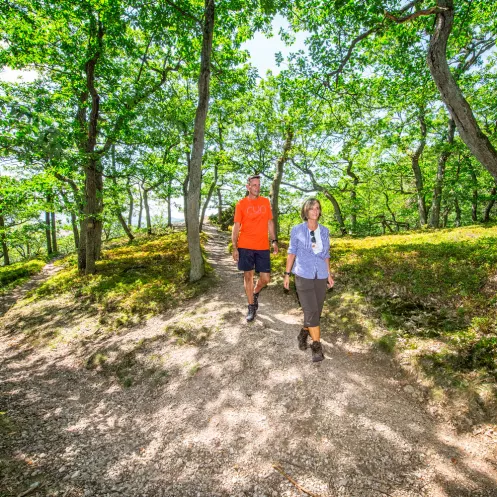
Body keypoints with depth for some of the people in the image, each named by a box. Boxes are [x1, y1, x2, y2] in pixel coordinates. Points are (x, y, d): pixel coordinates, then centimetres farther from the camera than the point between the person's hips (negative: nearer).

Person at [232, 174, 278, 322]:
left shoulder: (265, 202, 9)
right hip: (245, 246, -2)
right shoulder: (241, 204, 0)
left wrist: (274, 240, 7)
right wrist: (234, 248, -6)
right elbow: (236, 226, -1)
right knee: (248, 275, 6)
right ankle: (251, 306, 21)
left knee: (265, 278, 3)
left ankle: (255, 293, 35)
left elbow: (270, 222, 14)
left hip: (263, 247, 2)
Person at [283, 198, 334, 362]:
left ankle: (303, 334, 35)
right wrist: (287, 274, -1)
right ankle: (317, 346, 4)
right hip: (303, 276, -4)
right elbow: (292, 252, 1)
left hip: (320, 277, 4)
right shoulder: (297, 230, -4)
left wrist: (329, 274, 11)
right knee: (311, 311, -9)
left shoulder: (324, 231, 5)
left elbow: (326, 254, 13)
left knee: (316, 311, 10)